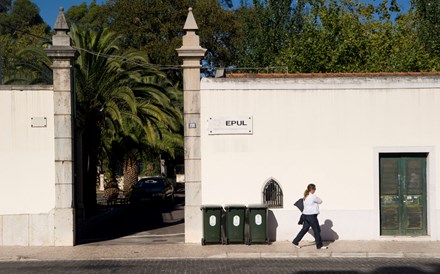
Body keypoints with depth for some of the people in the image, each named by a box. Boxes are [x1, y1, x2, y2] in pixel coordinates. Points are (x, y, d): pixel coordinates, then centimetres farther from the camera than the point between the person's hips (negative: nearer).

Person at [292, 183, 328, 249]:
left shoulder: (306, 196, 11)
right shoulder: (313, 197, -17)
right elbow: (320, 201, -1)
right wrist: (317, 198, 15)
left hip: (305, 214, 9)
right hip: (311, 216, -9)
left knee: (304, 229, 15)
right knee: (317, 230, 3)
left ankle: (295, 242, 16)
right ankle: (319, 245, 11)